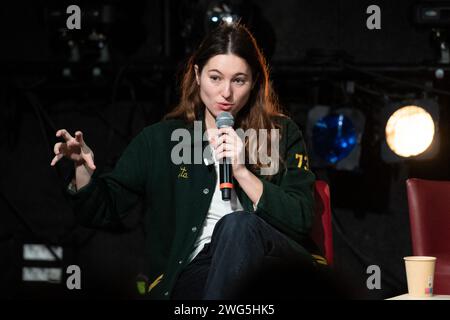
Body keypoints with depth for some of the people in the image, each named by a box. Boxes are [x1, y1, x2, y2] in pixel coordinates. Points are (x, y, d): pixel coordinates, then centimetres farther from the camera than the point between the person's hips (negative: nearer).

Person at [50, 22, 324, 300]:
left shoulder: (282, 133, 12)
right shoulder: (160, 139, 14)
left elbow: (302, 220, 1)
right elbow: (104, 213, 12)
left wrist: (241, 171, -9)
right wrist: (84, 167, -8)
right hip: (197, 269, -1)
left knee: (237, 224, -34)